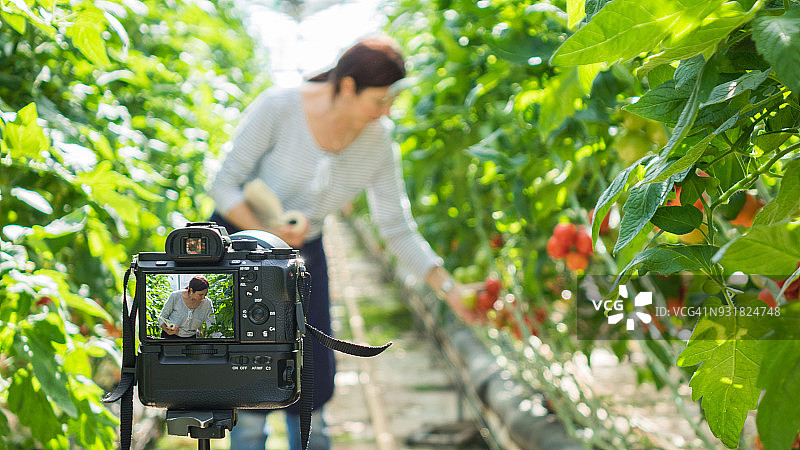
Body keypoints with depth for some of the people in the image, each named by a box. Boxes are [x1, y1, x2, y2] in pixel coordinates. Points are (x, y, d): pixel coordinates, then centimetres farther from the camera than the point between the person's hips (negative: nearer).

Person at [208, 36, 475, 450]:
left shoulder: (378, 142, -14)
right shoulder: (277, 108, -26)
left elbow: (397, 228, -8)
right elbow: (224, 185, -20)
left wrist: (447, 286, -15)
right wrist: (266, 232, -35)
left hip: (304, 253, 4)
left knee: (313, 384, 3)